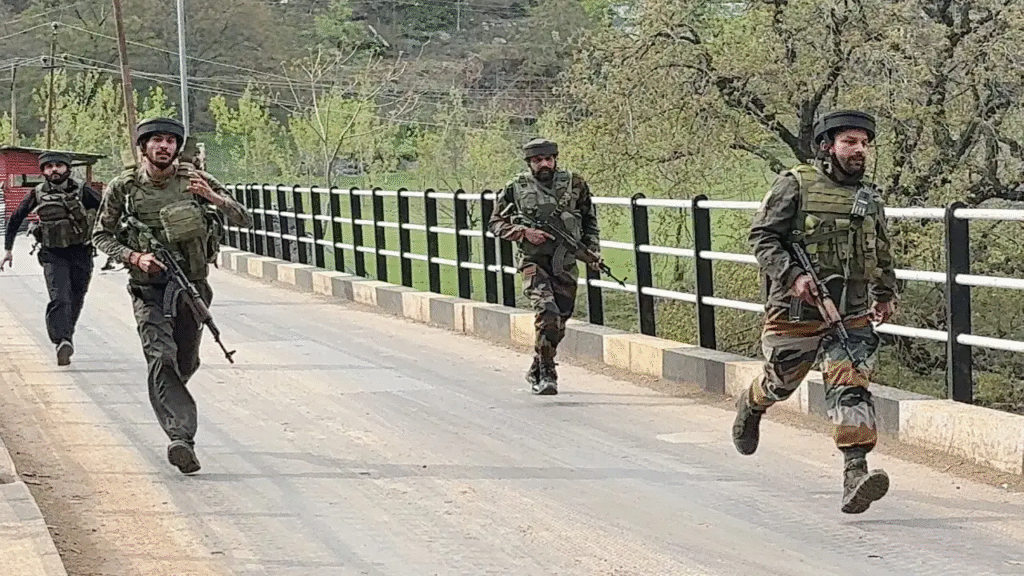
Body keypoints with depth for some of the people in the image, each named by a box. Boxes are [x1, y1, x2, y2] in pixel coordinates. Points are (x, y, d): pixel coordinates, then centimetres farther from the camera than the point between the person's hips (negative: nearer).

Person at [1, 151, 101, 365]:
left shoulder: (82, 191, 0)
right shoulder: (37, 195, 3)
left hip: (81, 253, 1)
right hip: (53, 255, -1)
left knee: (75, 301, 9)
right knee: (59, 299, -19)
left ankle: (66, 337, 29)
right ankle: (62, 342, -32)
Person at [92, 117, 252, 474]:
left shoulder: (194, 181, -3)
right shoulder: (123, 188, -5)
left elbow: (243, 219, -3)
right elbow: (101, 235, 4)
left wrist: (212, 197, -22)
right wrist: (134, 257, -13)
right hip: (149, 290, -2)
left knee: (186, 363, 14)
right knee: (161, 358, -21)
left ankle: (169, 405, 48)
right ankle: (181, 437, -31)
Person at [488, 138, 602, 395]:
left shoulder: (575, 184, 4)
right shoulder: (516, 188, -1)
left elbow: (590, 220, 17)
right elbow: (495, 223, 5)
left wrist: (592, 252, 7)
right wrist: (523, 231, -10)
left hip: (566, 265, 3)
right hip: (534, 263, -3)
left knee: (559, 320, 7)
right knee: (548, 313, -23)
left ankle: (537, 372, 29)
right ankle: (546, 373, -13)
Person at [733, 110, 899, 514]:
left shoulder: (871, 198, 11)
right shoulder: (795, 185, -6)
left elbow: (882, 253, 27)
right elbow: (762, 237, -9)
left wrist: (886, 294, 28)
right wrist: (792, 276, -20)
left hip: (852, 314, 3)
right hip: (796, 310, -3)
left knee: (851, 385, -13)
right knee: (781, 382, 14)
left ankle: (856, 471, -21)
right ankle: (750, 406, 49)